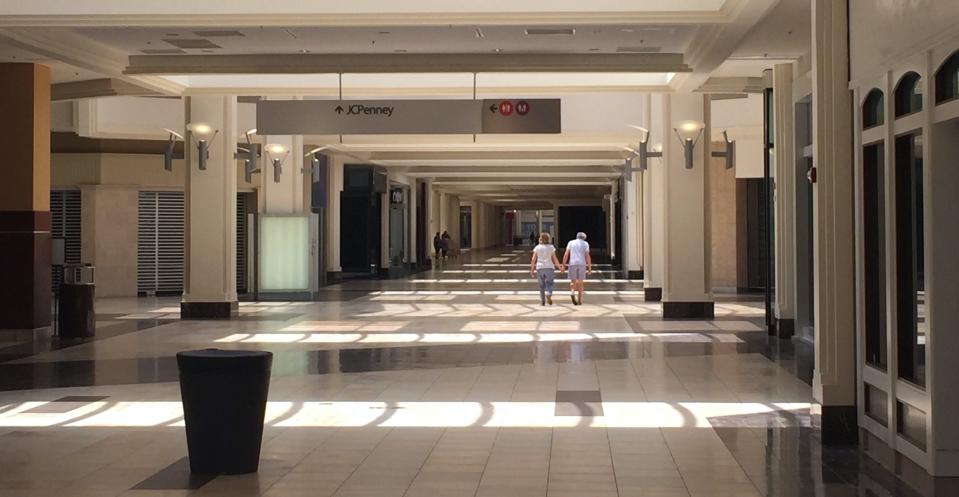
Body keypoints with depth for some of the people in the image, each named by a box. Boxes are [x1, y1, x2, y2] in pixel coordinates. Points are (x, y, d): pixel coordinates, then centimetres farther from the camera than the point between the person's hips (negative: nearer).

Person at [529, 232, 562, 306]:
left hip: (540, 268, 1)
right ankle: (548, 294, -28)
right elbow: (554, 259, 0)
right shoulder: (551, 247, 3)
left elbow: (533, 259, 1)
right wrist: (559, 267, 8)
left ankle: (542, 301, 9)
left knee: (541, 286, 9)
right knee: (549, 284, 2)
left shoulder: (537, 247, 5)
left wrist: (532, 269, 4)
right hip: (549, 267, -1)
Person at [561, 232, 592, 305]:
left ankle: (572, 293, -23)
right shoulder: (585, 244, 7)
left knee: (573, 282, 7)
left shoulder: (571, 242, 11)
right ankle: (580, 300, 7)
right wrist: (590, 268, -3)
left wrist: (563, 265, 2)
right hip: (582, 264, 0)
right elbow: (587, 256, -2)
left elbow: (566, 254, 1)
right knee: (580, 282, 8)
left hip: (572, 264, 0)